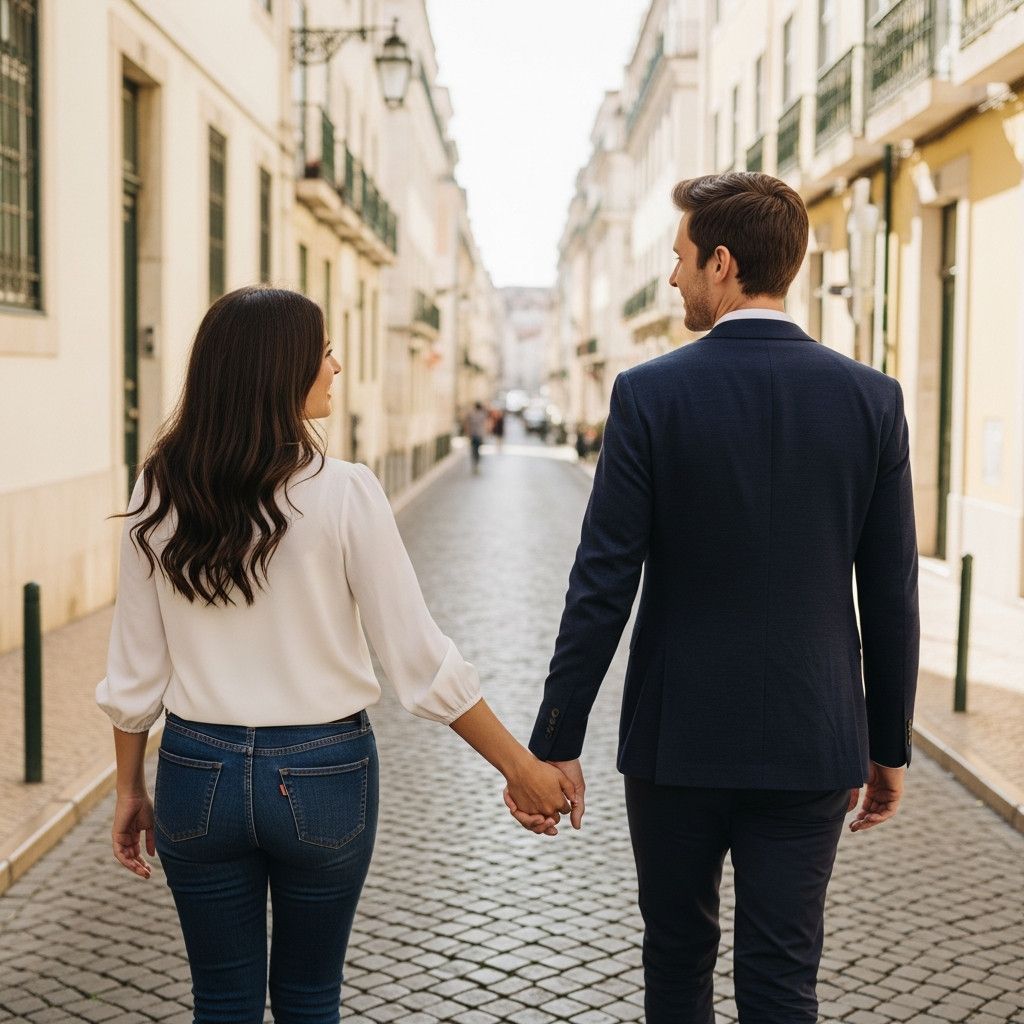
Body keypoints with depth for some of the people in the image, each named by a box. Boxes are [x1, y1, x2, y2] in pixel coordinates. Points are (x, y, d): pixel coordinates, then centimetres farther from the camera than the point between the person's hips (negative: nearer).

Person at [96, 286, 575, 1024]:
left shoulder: (160, 494, -5)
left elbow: (134, 672, 1)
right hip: (322, 775, -2)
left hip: (198, 773, 2)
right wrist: (522, 768, -4)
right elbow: (420, 660, -13)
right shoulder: (342, 493, -15)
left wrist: (131, 789, 14)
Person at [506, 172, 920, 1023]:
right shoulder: (871, 398, -3)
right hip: (811, 744, 2)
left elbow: (603, 585, -12)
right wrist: (890, 748, 10)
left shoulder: (651, 394, -10)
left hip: (677, 737, -1)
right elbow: (891, 596, 0)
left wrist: (555, 743, -4)